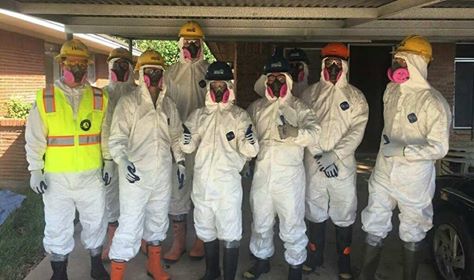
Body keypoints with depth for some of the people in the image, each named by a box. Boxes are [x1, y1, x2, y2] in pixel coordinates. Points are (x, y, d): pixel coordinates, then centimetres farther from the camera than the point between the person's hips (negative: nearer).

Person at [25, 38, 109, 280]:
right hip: (56, 178, -1)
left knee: (95, 222, 15)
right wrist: (35, 170, -4)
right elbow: (35, 138, -1)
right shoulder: (44, 98, -3)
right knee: (57, 227, 11)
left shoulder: (100, 98, 1)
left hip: (91, 176, 1)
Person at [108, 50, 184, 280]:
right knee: (130, 225, -5)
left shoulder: (169, 105, 9)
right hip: (135, 175, -5)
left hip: (162, 174, 6)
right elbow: (116, 139, -13)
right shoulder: (128, 102, -8)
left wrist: (181, 161, 12)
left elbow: (175, 136, 18)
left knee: (158, 220, 19)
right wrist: (123, 161, -28)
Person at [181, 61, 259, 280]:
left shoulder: (239, 116, -3)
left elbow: (249, 152, -7)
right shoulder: (198, 115, 7)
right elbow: (188, 148, 8)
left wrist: (249, 140, -28)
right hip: (202, 182, 5)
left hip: (228, 184, -4)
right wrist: (185, 139, -13)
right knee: (206, 230, 20)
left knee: (230, 235, 3)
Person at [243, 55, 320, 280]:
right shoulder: (256, 108, 10)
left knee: (292, 224, 4)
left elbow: (314, 133, -17)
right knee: (260, 221, 17)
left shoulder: (298, 107, -2)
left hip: (289, 175, -4)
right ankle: (261, 259, 38)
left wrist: (295, 132, -34)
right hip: (261, 173, 4)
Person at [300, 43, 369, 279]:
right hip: (314, 163, 1)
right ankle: (314, 258, 29)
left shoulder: (355, 96, 4)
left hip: (343, 164, -1)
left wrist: (334, 155, -16)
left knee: (344, 215, 6)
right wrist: (319, 155, -12)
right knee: (315, 212, 12)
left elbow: (357, 130, -6)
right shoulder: (310, 93, 6)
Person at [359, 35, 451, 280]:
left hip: (414, 179, -5)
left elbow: (439, 148, -21)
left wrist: (403, 150, -27)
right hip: (383, 174, 6)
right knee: (373, 228, 12)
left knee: (412, 235, 14)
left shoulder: (433, 102, -18)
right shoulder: (391, 90, 2)